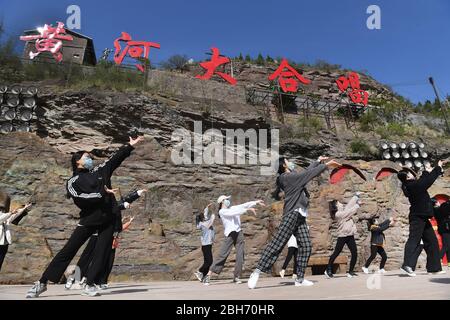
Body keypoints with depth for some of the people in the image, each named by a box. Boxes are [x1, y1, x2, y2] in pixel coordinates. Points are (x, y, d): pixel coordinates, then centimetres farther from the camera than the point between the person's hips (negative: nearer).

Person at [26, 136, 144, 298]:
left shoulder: (100, 171, 16)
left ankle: (89, 285, 5)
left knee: (101, 253, -2)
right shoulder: (73, 182, 3)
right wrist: (101, 194, -15)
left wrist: (130, 145, 16)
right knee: (68, 250, 0)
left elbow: (116, 158, 17)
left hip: (108, 219, 3)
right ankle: (42, 283, 9)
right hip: (89, 219, -3)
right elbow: (80, 198, -15)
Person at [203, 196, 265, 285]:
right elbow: (235, 212, -14)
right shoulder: (222, 211, -1)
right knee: (222, 255, -9)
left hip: (239, 233, 6)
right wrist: (248, 209, -17)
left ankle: (236, 277, 6)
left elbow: (244, 205, 13)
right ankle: (208, 275, -5)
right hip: (230, 234, -6)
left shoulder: (232, 208, 19)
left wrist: (256, 202, 5)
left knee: (240, 255, -1)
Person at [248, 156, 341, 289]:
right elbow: (310, 173, -7)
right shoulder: (287, 177, -7)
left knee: (306, 246, 3)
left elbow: (307, 172, 31)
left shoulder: (293, 176, 19)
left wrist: (318, 161, 37)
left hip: (300, 216, 10)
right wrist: (326, 165, 3)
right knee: (277, 244, -14)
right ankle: (257, 272, -12)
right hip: (292, 214, -10)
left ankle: (300, 279, 8)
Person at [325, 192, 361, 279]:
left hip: (350, 236, 8)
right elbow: (351, 211, -14)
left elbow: (350, 204, 17)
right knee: (336, 253, -1)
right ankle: (328, 270, 8)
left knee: (354, 254, 0)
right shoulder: (338, 214, -13)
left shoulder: (344, 210, 12)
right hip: (342, 236, -8)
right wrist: (358, 204, -3)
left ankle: (350, 271, 8)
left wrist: (356, 196, 12)